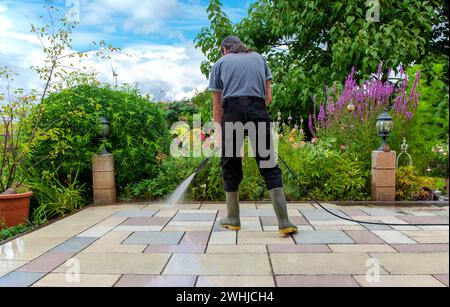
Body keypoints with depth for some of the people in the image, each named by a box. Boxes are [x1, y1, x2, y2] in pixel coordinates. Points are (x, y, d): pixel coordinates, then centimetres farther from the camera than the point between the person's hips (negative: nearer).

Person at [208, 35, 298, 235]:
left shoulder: (220, 63, 19)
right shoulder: (259, 58, 25)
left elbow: (216, 104, 17)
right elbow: (268, 96, 19)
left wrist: (220, 129, 26)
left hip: (232, 112, -1)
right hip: (258, 110, 2)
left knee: (231, 166, 10)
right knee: (269, 165, 2)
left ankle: (233, 219, 19)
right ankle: (284, 222, -2)